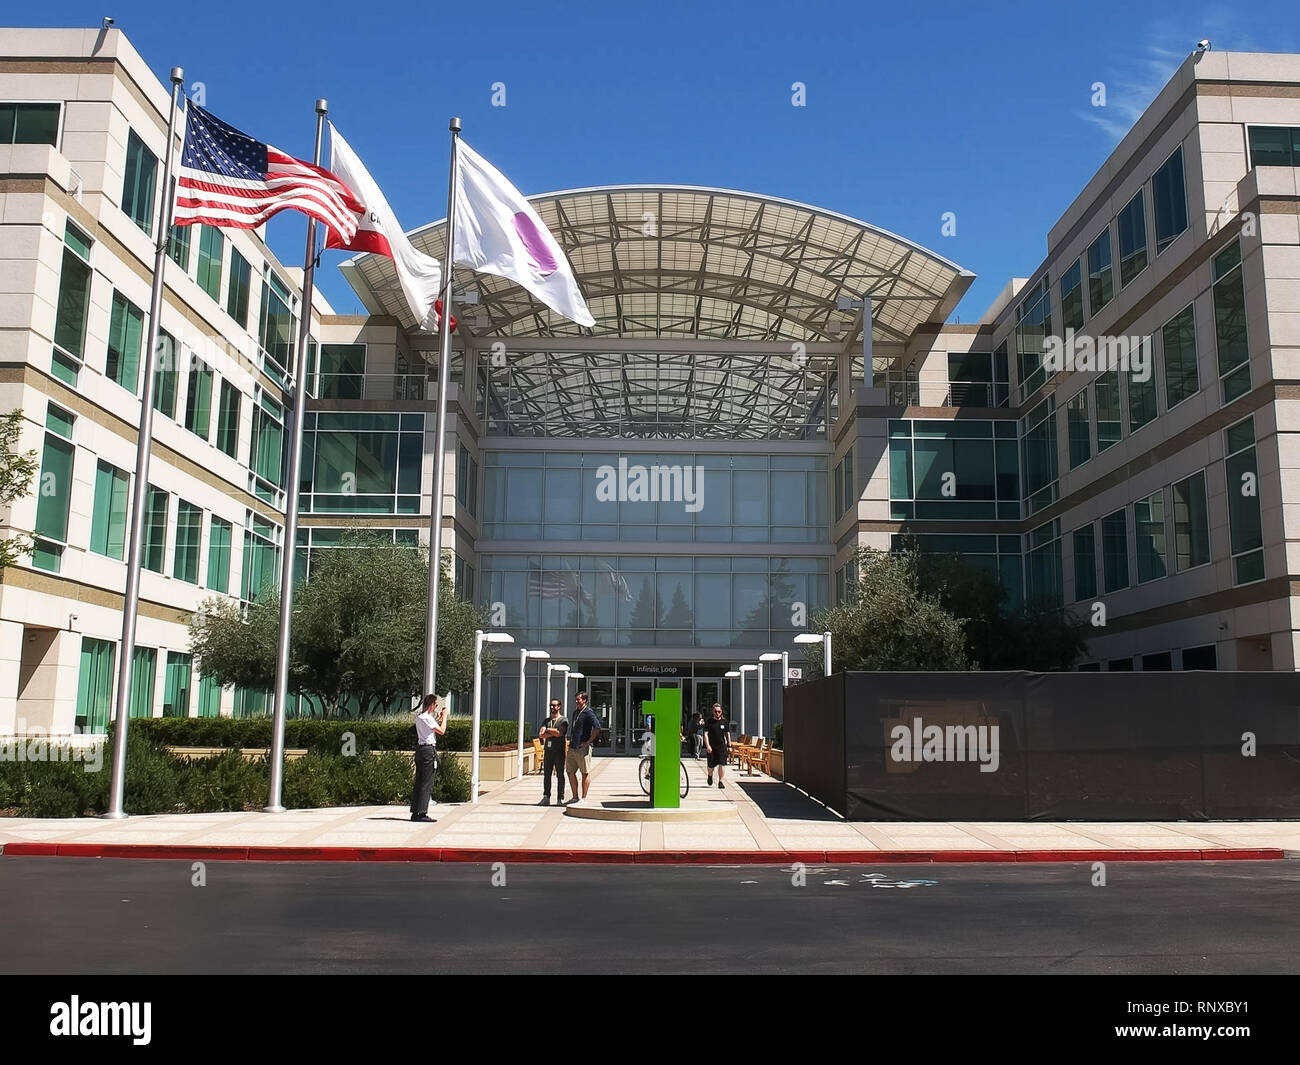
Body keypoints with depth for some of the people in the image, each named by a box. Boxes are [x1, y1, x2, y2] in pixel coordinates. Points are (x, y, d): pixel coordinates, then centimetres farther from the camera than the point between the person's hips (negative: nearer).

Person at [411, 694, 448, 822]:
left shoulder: (419, 717, 15)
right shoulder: (427, 717, -14)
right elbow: (441, 731, -11)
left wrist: (439, 717, 20)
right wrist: (444, 717, 0)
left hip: (420, 749, 10)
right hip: (429, 750, -10)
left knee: (419, 782, 12)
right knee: (427, 783, -6)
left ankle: (415, 812, 16)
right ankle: (422, 813, -6)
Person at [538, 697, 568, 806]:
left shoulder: (563, 721, 2)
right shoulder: (546, 721, 16)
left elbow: (559, 733, -14)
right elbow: (540, 734, 1)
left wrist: (548, 730, -2)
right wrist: (553, 733, -12)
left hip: (559, 751, -4)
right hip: (548, 751, 4)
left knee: (560, 775, -1)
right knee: (547, 775, 2)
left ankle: (560, 798, 2)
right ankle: (546, 797, 5)